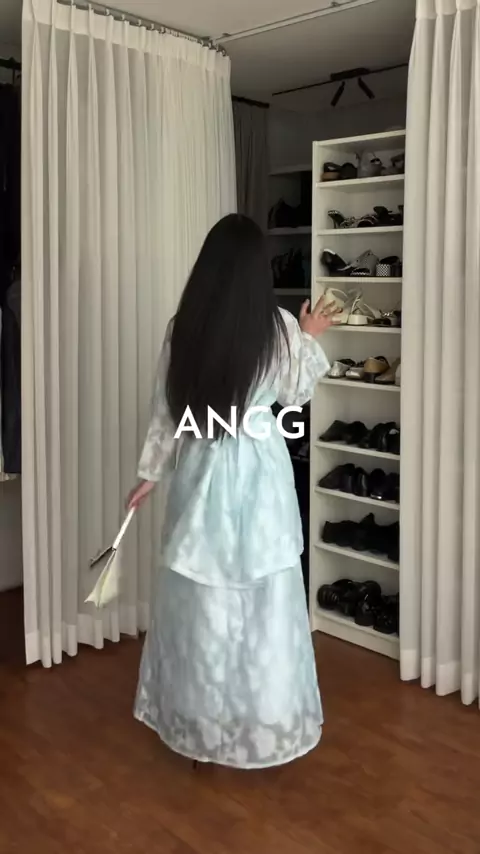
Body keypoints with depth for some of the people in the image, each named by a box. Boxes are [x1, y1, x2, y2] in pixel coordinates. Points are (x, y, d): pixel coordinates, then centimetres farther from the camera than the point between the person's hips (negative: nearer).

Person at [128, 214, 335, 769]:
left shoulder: (183, 328, -6)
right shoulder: (279, 328, -10)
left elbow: (166, 409, 1)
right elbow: (295, 395, 6)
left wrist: (150, 473, 13)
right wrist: (310, 339, 20)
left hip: (199, 473, 2)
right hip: (260, 474, -2)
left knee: (199, 599, 14)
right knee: (262, 600, 10)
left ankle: (197, 717, 29)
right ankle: (264, 719, 24)